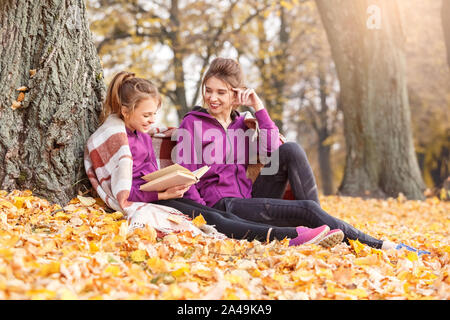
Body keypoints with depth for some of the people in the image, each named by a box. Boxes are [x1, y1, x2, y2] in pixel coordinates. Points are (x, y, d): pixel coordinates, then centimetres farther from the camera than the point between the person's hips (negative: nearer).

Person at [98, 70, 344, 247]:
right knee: (211, 219, -22)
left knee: (224, 216, -13)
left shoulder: (142, 135, 20)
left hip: (158, 196, 8)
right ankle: (291, 236, -34)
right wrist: (163, 193, -24)